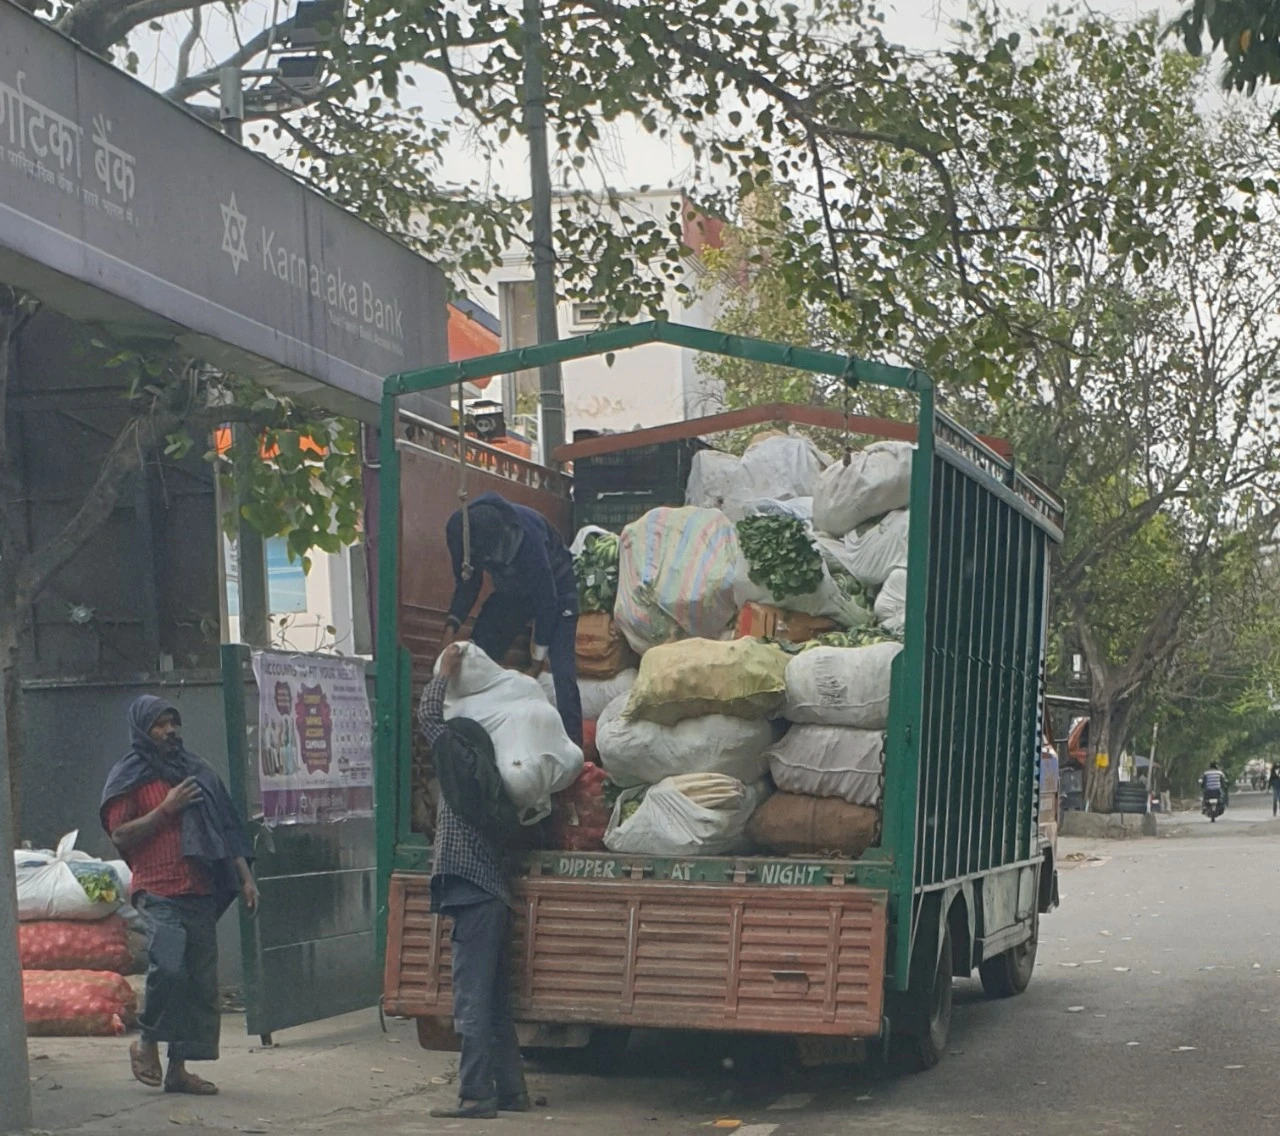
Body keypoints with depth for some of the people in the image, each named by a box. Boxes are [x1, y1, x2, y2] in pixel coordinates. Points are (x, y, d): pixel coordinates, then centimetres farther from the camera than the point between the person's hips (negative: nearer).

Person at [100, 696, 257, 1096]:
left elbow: (225, 827, 19)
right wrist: (166, 809, -13)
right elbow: (120, 835, -7)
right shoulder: (130, 776, 2)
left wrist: (245, 877, 12)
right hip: (159, 893, -6)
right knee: (168, 967, -23)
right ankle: (147, 1043, 1)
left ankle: (179, 1068, 10)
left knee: (201, 981, 3)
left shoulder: (196, 772, 18)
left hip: (200, 893, 6)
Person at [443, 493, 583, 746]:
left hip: (555, 587, -6)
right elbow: (467, 583, -6)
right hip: (512, 590, 6)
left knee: (561, 672, -21)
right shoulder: (466, 532, -23)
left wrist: (538, 661, -21)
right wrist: (452, 625, -22)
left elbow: (546, 601, -29)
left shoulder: (528, 537, -39)